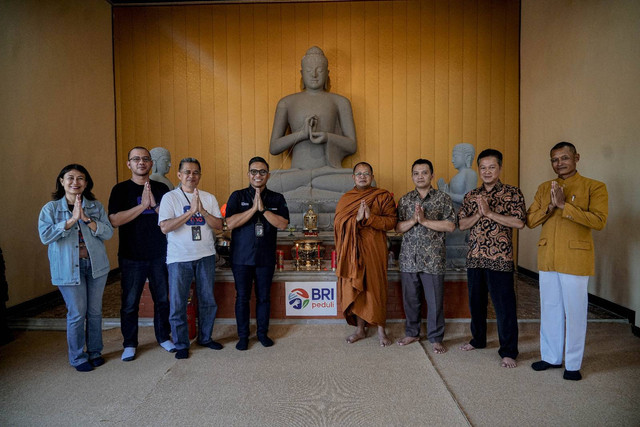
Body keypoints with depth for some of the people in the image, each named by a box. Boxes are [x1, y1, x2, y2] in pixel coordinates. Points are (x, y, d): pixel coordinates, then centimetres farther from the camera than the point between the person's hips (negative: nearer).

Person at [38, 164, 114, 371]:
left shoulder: (96, 206, 4)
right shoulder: (51, 208, -1)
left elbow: (108, 232, -6)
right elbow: (45, 236, -15)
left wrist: (87, 219, -19)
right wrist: (72, 219, -20)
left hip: (96, 265, 2)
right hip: (69, 268, -2)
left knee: (95, 311, 11)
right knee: (77, 313, 2)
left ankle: (95, 352, 28)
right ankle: (78, 358, 20)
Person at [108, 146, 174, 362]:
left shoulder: (161, 188, 7)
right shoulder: (121, 189, -1)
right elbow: (114, 220, -13)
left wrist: (155, 205, -15)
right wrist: (142, 205, -19)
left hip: (159, 255, 2)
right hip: (131, 257, -2)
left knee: (162, 299, 10)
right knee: (130, 302, 6)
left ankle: (163, 337, 27)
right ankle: (130, 344, 22)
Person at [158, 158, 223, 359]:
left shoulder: (209, 198, 7)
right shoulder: (170, 197, -2)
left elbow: (219, 225, -1)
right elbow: (165, 227, -14)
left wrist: (202, 211, -17)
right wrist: (191, 211, -20)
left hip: (206, 256, 3)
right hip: (179, 258, -3)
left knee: (208, 300, 12)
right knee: (177, 304, 3)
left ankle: (205, 337, 30)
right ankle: (181, 344, 20)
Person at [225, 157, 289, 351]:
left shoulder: (277, 199, 5)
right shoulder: (237, 196, 1)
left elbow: (283, 224, -9)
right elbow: (230, 223, -12)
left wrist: (263, 209, -15)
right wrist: (253, 208, -16)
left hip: (266, 257, 1)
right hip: (241, 257, -1)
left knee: (264, 297, 10)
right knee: (242, 297, 7)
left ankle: (263, 333, 27)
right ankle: (243, 336, 22)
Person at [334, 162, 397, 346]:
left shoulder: (383, 197, 2)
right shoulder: (346, 199, 10)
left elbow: (391, 221, -6)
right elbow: (337, 223, -1)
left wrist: (371, 217, -20)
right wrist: (356, 218, -18)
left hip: (374, 249, -2)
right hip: (352, 250, 3)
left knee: (375, 287, 0)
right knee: (355, 287, 6)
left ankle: (381, 330, 16)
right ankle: (360, 329, 21)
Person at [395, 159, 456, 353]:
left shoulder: (443, 198, 1)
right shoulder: (405, 200, 10)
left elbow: (450, 226, -8)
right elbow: (398, 227, 5)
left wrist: (425, 220, -14)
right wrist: (413, 220, -13)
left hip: (433, 259, -3)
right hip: (408, 258, 3)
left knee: (435, 300, 4)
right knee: (410, 299, 12)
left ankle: (436, 338, 20)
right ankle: (412, 333, 29)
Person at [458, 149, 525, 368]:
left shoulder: (512, 193, -1)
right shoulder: (471, 196, 11)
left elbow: (519, 222, -13)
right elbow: (462, 224, 6)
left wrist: (489, 213, -16)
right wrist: (478, 214, -11)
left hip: (500, 258, -4)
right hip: (475, 257, 5)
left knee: (504, 304, 1)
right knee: (475, 301, 15)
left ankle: (508, 351, 13)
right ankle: (478, 339, 34)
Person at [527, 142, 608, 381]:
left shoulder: (594, 187, -3)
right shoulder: (544, 188, 11)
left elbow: (599, 221, -16)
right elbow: (530, 220, 6)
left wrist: (564, 205, -21)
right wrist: (550, 206, -11)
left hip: (575, 259, -4)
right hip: (547, 259, 5)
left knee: (575, 311, 4)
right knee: (549, 309, 13)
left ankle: (573, 364, 20)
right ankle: (551, 357, 28)